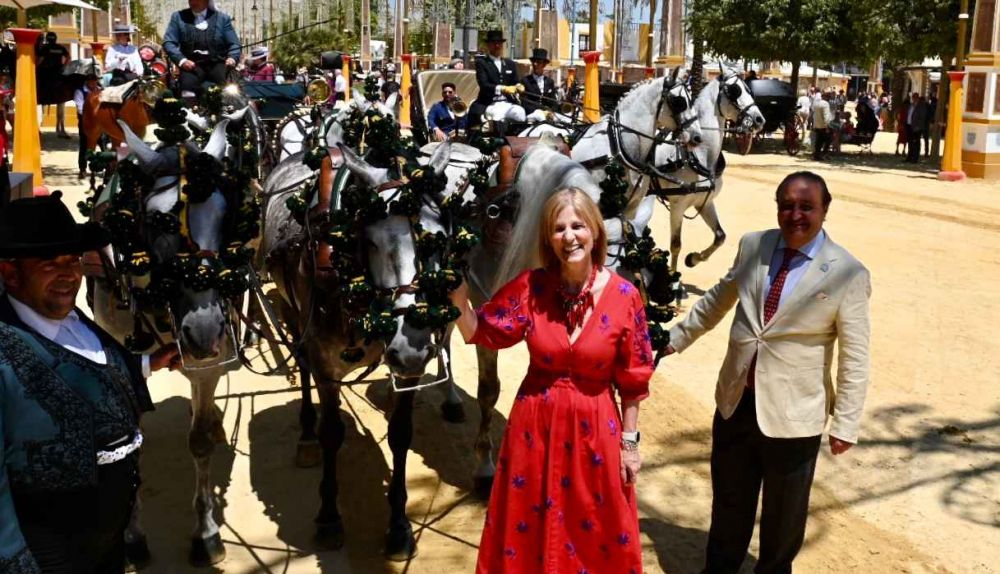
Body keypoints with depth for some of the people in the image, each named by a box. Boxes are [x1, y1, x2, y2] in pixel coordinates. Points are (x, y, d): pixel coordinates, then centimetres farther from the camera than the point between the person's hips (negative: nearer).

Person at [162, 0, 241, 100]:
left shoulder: (222, 18, 16)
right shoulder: (178, 17, 15)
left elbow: (234, 44, 12)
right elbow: (168, 42, 7)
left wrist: (232, 58, -11)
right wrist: (181, 60, -13)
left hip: (217, 63, 0)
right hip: (192, 63, 0)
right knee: (187, 84, -33)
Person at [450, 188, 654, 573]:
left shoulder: (623, 296, -12)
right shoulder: (530, 287, -7)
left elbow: (633, 380, -6)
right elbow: (481, 333, -3)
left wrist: (629, 443, -3)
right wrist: (459, 300, -21)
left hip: (594, 429, -1)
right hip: (535, 424, 2)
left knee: (594, 531, 15)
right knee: (529, 526, 18)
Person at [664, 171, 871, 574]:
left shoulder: (848, 274, -14)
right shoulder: (752, 246, -1)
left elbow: (854, 358, -10)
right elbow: (717, 300, 15)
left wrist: (845, 425, -9)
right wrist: (676, 337, 19)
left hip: (792, 414, -4)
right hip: (736, 400, 4)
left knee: (783, 512, 16)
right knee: (728, 499, 22)